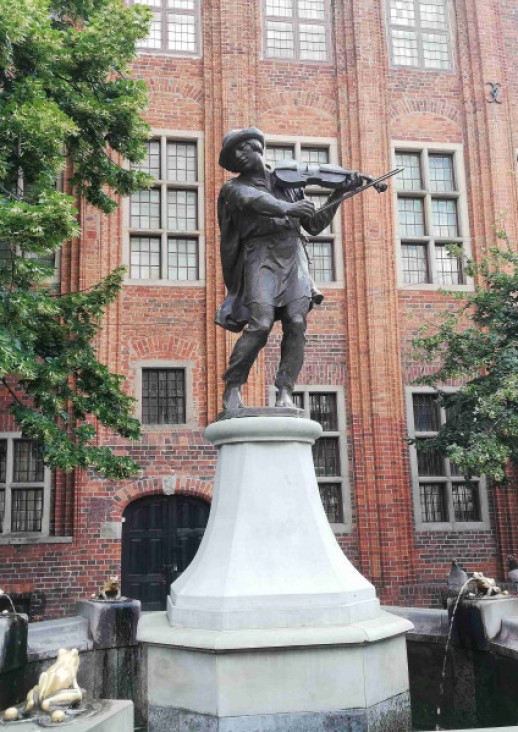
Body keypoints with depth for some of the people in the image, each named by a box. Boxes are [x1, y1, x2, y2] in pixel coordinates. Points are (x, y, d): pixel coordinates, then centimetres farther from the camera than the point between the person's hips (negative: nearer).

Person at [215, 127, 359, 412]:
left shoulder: (288, 183, 22)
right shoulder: (235, 187, 11)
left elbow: (314, 225, 23)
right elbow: (255, 199, -14)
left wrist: (338, 194, 14)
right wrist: (287, 208, -34)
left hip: (293, 257, 3)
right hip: (260, 257, -3)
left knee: (297, 324, -12)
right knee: (260, 324, -18)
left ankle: (285, 393, -9)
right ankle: (232, 388, -4)